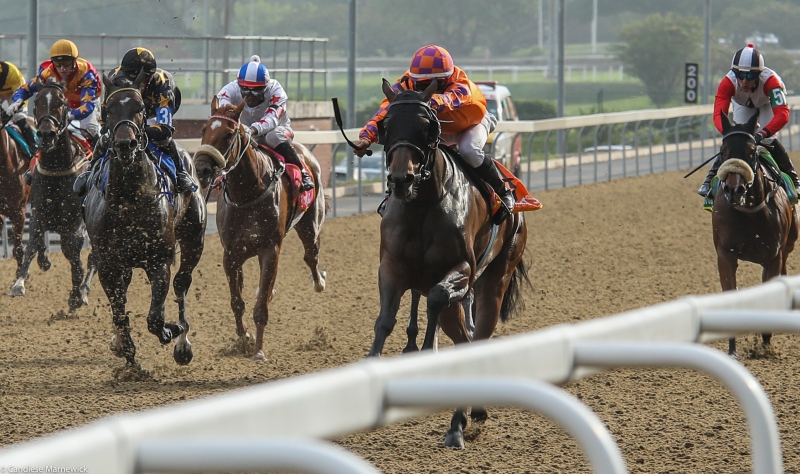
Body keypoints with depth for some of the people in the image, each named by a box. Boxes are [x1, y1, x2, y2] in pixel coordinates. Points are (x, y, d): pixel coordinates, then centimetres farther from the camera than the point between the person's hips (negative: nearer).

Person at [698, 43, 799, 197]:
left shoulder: (770, 80, -45)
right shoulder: (728, 83, -39)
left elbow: (782, 114, -53)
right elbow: (719, 114, -45)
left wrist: (763, 134, -68)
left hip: (768, 103, -2)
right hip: (744, 106, 2)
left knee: (768, 141, -17)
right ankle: (710, 181, 1)